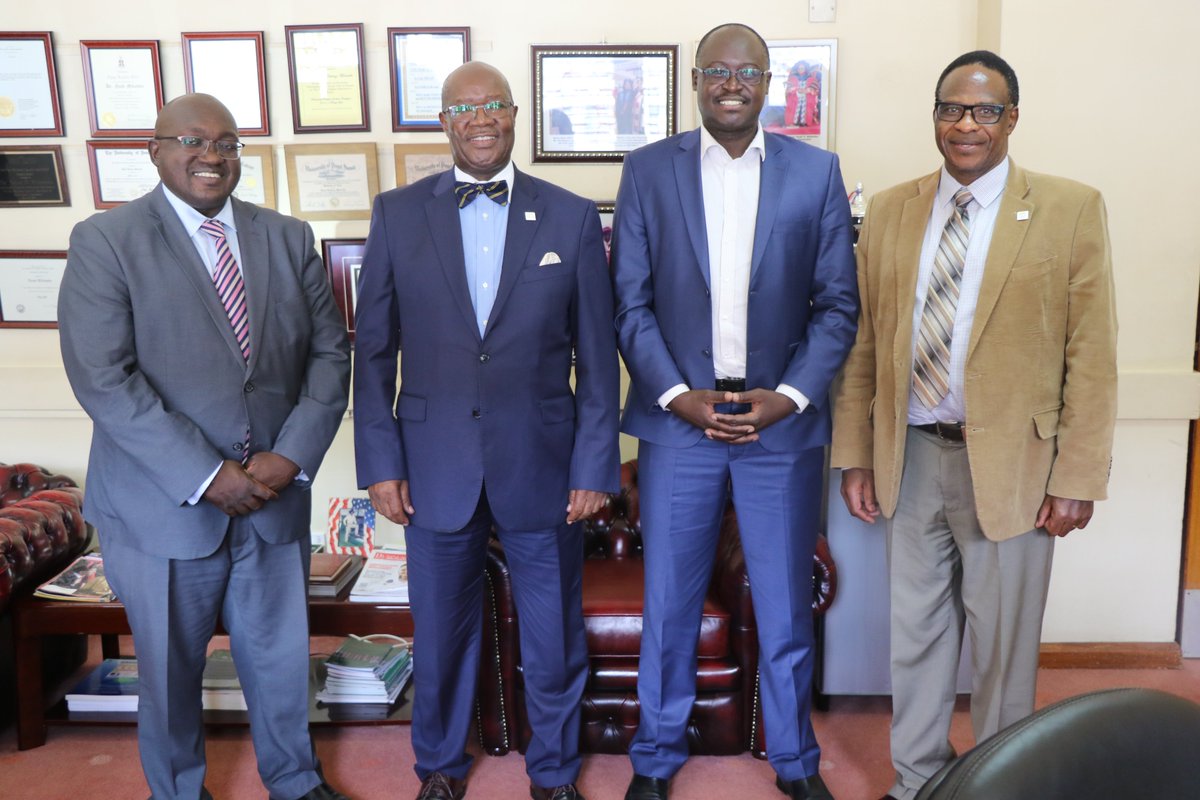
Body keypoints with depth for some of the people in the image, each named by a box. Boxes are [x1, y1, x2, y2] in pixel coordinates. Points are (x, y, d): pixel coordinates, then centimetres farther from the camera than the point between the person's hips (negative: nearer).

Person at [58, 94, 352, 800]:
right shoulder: (105, 242, -6)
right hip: (166, 506, -3)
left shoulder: (289, 238, 6)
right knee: (171, 668, 15)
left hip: (276, 497, 3)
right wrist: (208, 476, -18)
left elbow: (330, 352, 3)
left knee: (282, 655, 16)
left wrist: (291, 456, -11)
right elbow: (103, 378, -15)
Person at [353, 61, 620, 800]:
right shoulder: (398, 214, 1)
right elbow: (374, 349, 3)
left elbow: (597, 355, 0)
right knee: (441, 634, 16)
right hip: (436, 467, 1)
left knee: (554, 638, 13)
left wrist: (595, 464, -3)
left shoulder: (573, 217, -1)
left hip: (542, 465, 0)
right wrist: (380, 461, -2)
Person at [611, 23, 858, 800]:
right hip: (678, 419, 0)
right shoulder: (648, 169, 2)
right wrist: (674, 394, -11)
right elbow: (631, 301, 0)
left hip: (783, 423, 0)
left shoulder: (817, 172, 2)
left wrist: (791, 395, -10)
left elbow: (838, 304, 1)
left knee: (786, 610, 11)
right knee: (668, 607, 10)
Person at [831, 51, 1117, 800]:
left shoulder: (1071, 208, -4)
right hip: (912, 458, 3)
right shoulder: (889, 211, 5)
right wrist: (856, 454, 4)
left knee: (1002, 644, 12)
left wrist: (1077, 478, -9)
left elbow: (1092, 356, -6)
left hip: (1009, 462, -2)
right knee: (916, 632, 15)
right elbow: (865, 344, 6)